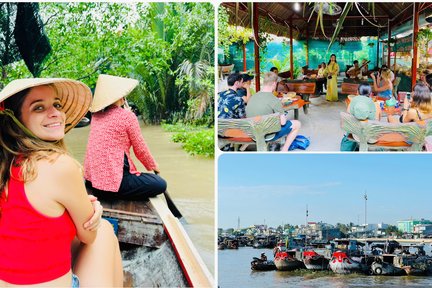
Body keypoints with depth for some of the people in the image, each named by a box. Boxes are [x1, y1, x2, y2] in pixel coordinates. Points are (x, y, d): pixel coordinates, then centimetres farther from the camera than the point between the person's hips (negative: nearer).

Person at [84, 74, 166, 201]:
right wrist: (153, 167, 13)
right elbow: (140, 149, -3)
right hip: (112, 181, -8)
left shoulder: (96, 115, 9)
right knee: (160, 184, 3)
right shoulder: (127, 115, -11)